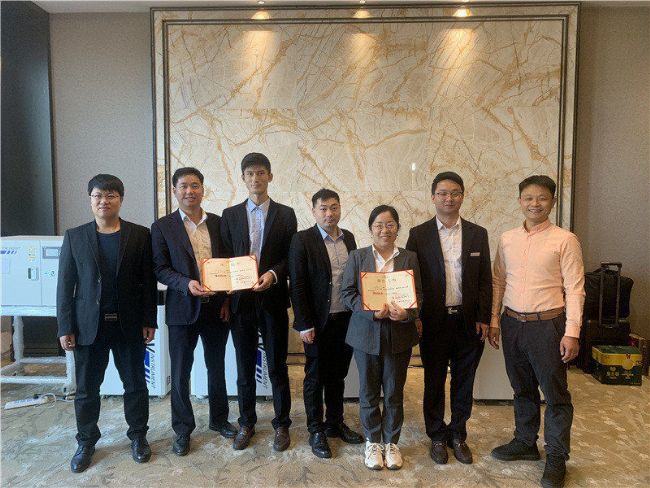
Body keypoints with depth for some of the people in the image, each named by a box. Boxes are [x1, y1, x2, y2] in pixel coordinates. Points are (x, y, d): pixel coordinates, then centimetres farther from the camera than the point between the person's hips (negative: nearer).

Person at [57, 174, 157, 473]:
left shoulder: (140, 235, -1)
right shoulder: (74, 237, 3)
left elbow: (148, 281, -1)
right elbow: (65, 285, 2)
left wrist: (149, 321, -3)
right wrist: (65, 327, -2)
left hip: (129, 324, -1)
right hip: (88, 325, 1)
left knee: (135, 384, 9)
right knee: (86, 389, 11)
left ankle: (138, 436, 28)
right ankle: (86, 443, 31)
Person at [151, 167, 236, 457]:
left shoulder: (218, 223, 5)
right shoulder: (162, 227, -2)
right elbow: (160, 268, -5)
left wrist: (228, 300, -1)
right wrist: (186, 284, -22)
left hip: (217, 308, 3)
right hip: (183, 309, -2)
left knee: (217, 367, 16)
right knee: (180, 373, 8)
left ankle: (219, 419, 35)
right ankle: (182, 430, 27)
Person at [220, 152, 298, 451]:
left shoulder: (285, 214, 3)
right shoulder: (230, 215, 7)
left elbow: (291, 258, 0)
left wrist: (273, 274, -17)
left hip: (273, 299, -1)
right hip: (241, 300, 2)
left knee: (277, 367, 8)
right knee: (244, 367, 13)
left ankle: (282, 425, 24)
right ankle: (246, 424, 29)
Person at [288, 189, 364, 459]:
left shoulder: (348, 237, 7)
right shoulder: (302, 240, -9)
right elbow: (297, 285, -11)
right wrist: (304, 324, -13)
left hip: (346, 319, 5)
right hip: (318, 323, -5)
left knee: (337, 375, 18)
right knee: (315, 377, 10)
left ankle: (335, 423, 35)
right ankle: (316, 431, 25)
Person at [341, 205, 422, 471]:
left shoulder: (410, 257, 2)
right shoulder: (357, 256, 1)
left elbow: (418, 295, 1)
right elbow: (347, 293, -4)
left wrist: (406, 313, -20)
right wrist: (372, 311, -19)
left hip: (399, 334, 1)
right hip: (366, 333, 0)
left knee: (394, 392, 12)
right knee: (369, 392, 12)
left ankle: (391, 442, 31)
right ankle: (372, 442, 31)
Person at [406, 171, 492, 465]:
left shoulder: (478, 234, 4)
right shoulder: (418, 234, -2)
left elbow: (485, 280, 4)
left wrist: (483, 319, -1)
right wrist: (414, 317, -7)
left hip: (468, 321, 2)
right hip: (433, 320, -1)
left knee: (464, 382, 13)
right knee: (434, 382, 11)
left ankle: (458, 435, 32)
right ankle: (437, 437, 29)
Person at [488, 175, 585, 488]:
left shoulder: (565, 240, -7)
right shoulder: (507, 239, 6)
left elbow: (575, 289, -8)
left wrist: (572, 333, -12)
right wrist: (494, 319, 6)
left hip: (547, 325, -4)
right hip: (512, 323, 4)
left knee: (555, 394, 8)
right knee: (522, 389, 18)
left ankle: (556, 458, 25)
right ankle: (525, 442, 36)